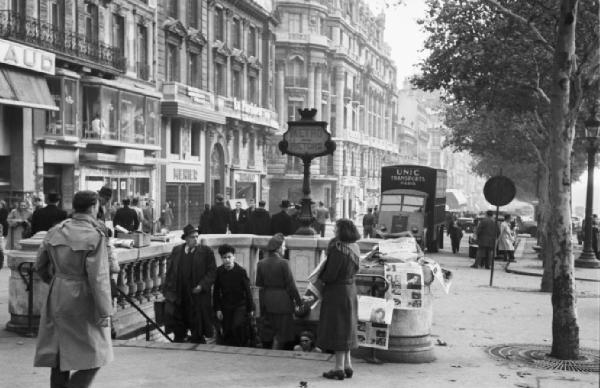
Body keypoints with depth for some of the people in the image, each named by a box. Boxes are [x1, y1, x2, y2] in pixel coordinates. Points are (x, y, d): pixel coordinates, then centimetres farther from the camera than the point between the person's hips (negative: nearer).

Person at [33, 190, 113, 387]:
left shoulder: (55, 231, 4)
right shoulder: (95, 236, -15)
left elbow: (40, 265, 13)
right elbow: (98, 278, -18)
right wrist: (104, 312, -13)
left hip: (56, 299, 7)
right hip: (83, 301, -6)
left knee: (59, 356, 14)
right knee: (93, 357, 4)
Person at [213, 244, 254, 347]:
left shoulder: (241, 271, -7)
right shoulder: (219, 272, -2)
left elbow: (247, 291, -2)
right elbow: (216, 292, 4)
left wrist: (250, 308, 0)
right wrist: (217, 309, 0)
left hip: (240, 305, -2)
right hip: (226, 306, 3)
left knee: (237, 326, -21)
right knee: (227, 333, 3)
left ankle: (242, 346, -1)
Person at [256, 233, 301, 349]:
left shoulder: (261, 263, 2)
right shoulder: (283, 263, -15)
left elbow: (259, 285, 6)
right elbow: (290, 285, -12)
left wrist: (262, 307, 13)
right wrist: (298, 300, 1)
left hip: (267, 302, 6)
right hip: (282, 302, -6)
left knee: (270, 330, 15)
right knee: (281, 332, 4)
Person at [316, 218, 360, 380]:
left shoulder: (338, 249, -23)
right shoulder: (354, 248, 4)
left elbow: (330, 275, -21)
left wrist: (320, 277, -1)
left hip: (337, 292, -8)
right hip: (350, 289, 8)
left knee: (337, 329, 0)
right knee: (346, 328, 17)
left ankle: (339, 368, 5)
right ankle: (347, 365, 23)